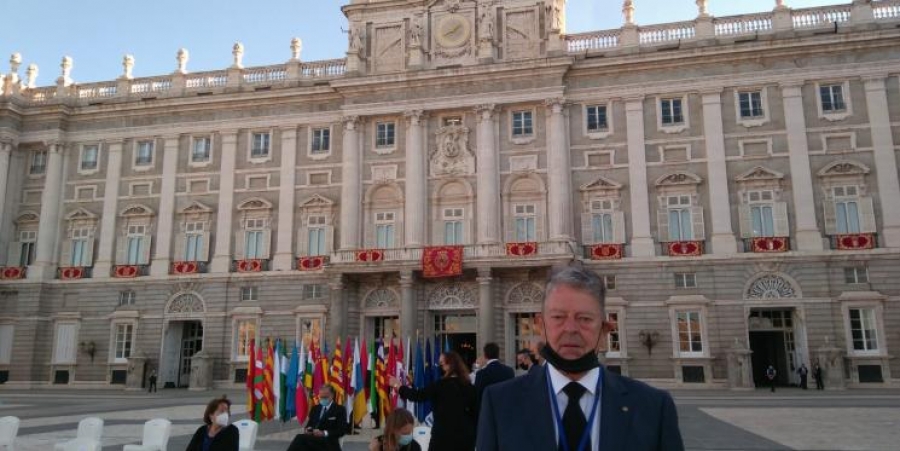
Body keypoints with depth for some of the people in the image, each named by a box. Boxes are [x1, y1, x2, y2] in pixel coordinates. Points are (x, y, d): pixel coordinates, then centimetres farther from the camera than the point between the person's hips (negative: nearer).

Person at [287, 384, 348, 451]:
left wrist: (324, 433, -18)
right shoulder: (315, 408, 23)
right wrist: (308, 430, -4)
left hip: (328, 442, -5)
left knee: (300, 438, -32)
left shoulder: (340, 409, 5)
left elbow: (342, 430, -4)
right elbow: (309, 424, 21)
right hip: (312, 440, 5)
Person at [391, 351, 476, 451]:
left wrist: (398, 386, 2)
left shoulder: (442, 384, -10)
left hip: (445, 435, -5)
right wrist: (473, 433, 14)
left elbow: (419, 396, -9)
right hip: (466, 435, 5)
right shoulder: (468, 386, 4)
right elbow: (474, 411, 6)